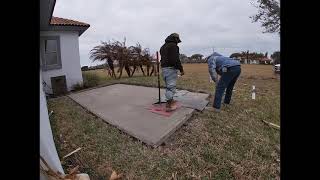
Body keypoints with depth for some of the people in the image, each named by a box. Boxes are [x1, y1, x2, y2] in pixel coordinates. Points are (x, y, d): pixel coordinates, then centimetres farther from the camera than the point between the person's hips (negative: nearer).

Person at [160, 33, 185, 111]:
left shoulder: (163, 46, 20)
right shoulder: (173, 46, -9)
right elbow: (176, 59, -18)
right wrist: (181, 69, -14)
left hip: (163, 68, 9)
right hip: (171, 68, -9)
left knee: (168, 86, 18)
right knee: (171, 86, -5)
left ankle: (170, 101, 29)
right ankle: (169, 105, -1)